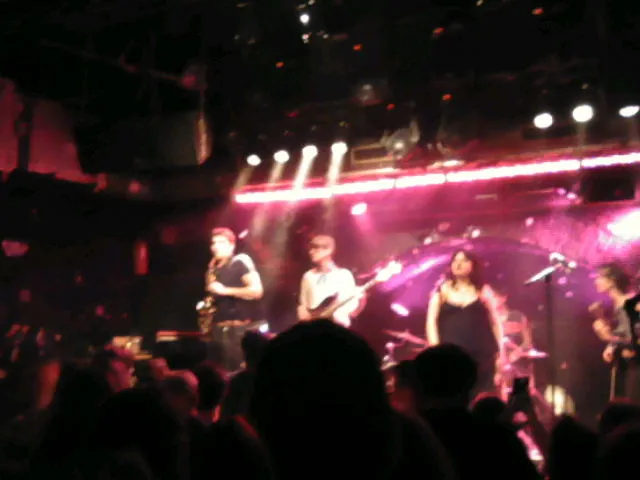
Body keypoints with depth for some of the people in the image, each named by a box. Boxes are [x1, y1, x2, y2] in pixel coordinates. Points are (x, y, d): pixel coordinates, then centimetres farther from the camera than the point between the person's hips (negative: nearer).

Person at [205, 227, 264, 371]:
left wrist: (225, 290, -17)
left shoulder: (241, 262, -5)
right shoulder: (213, 269, 15)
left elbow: (257, 291, -15)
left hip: (241, 327, -6)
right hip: (219, 329, 7)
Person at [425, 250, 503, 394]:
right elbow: (431, 321, 4)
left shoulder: (483, 291, 9)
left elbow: (495, 323, 9)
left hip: (481, 355, 0)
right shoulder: (442, 291, 9)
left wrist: (500, 352, 2)